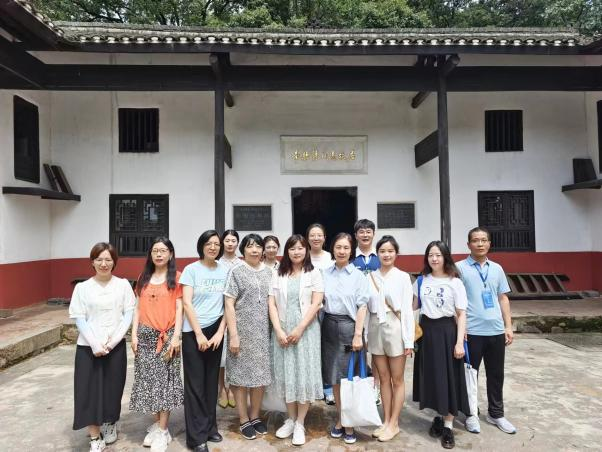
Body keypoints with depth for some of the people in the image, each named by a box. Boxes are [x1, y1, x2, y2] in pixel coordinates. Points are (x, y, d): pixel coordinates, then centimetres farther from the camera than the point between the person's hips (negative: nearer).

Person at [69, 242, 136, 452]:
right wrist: (95, 344, -14)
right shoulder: (82, 287, 0)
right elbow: (79, 319, -3)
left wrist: (112, 341, -12)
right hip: (88, 347, 0)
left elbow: (129, 314, -3)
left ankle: (111, 425, 36)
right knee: (89, 391, -1)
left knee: (113, 389, 10)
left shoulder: (123, 285, 1)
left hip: (116, 346, 0)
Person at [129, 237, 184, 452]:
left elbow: (179, 309, -6)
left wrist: (176, 337, -12)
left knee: (164, 380, 1)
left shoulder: (176, 277, -2)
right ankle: (156, 424, 25)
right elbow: (138, 308, 11)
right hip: (145, 335, 4)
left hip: (167, 335, -4)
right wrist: (134, 334, 3)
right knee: (148, 379, 8)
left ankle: (162, 430, 12)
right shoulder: (143, 278, 11)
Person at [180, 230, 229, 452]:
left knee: (211, 381, 12)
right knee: (195, 383, 3)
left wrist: (220, 332, -3)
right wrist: (199, 334, -11)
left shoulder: (225, 270, 4)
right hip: (193, 332, -3)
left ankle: (210, 427, 26)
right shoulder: (191, 269, -4)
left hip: (215, 331, 3)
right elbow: (187, 303, -8)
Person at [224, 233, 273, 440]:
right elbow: (229, 305, -7)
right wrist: (233, 335, -14)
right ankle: (244, 420, 18)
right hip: (242, 331, -4)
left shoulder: (269, 272, 8)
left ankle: (255, 417, 26)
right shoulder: (236, 272, -3)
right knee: (241, 374, 4)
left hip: (263, 331, 4)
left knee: (261, 374, 10)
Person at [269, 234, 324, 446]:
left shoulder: (313, 273, 1)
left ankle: (300, 424, 13)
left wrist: (299, 329, -13)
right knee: (286, 374, 8)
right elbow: (272, 304, 3)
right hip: (282, 331, 3)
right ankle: (291, 420, 24)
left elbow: (316, 304, -7)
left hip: (306, 330, -2)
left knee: (304, 375, 0)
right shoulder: (279, 275, 8)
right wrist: (279, 331, -8)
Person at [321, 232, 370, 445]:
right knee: (334, 378, 11)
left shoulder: (358, 275, -2)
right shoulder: (324, 274, 5)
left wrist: (358, 335, -11)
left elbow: (362, 307, -4)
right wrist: (320, 328, -1)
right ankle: (340, 419, 27)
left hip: (349, 326, -2)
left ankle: (349, 424, 19)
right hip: (329, 327, 3)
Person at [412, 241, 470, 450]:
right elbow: (414, 305, 17)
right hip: (426, 331, 4)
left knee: (448, 377, 2)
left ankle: (448, 426, 15)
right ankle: (438, 417, 30)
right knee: (430, 375, 10)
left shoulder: (455, 282, -7)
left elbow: (461, 314, -7)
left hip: (446, 331, -4)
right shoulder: (421, 280, 4)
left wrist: (459, 342, -12)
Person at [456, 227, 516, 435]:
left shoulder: (497, 268, 10)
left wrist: (508, 326, 8)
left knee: (496, 375, 15)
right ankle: (471, 414, 24)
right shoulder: (459, 268, -4)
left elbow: (503, 298, 13)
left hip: (496, 330, 4)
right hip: (471, 331, -4)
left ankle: (496, 414, 32)